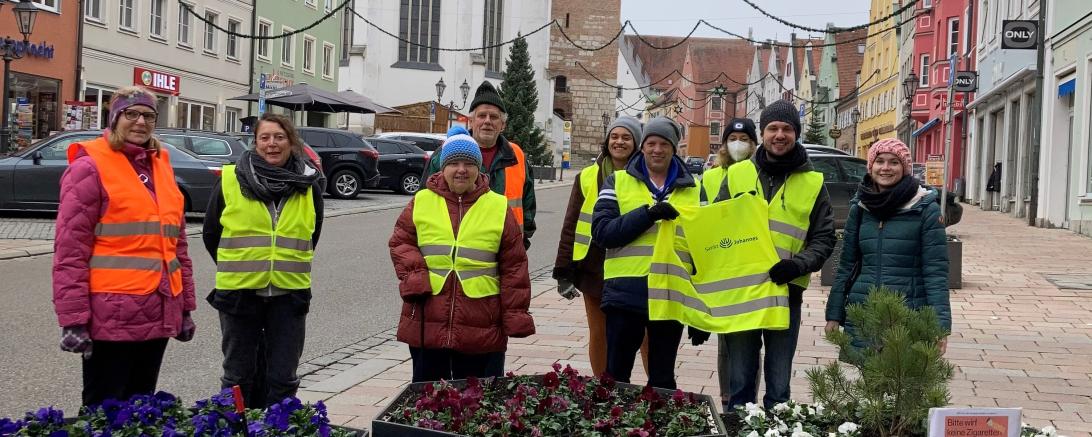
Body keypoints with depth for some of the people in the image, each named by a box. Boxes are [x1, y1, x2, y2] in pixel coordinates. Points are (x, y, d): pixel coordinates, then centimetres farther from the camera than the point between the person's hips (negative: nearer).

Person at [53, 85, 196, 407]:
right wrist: (73, 319, -15)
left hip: (157, 314, 7)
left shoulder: (161, 166, 15)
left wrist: (185, 306, 17)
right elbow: (70, 249, -11)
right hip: (111, 316, -7)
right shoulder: (90, 167, -6)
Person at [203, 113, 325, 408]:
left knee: (282, 379, 7)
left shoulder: (309, 185, 1)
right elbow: (211, 234, 8)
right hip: (239, 293, -1)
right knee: (239, 376, 10)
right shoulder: (231, 180, -4)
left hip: (289, 295, 1)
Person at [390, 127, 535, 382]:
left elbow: (513, 266, 4)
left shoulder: (499, 207, 4)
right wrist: (415, 277, -9)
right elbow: (401, 242, 10)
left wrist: (515, 317, 0)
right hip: (426, 323, 1)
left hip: (479, 329, -1)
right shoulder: (422, 202, 6)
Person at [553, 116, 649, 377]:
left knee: (646, 334, -3)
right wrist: (563, 272, 0)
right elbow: (571, 226, 5)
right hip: (595, 268, 2)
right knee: (598, 333, 11)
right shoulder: (587, 177, 5)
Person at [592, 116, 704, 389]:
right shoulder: (618, 182, 5)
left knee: (663, 381, 12)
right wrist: (648, 214, -19)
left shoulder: (692, 189, 11)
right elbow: (601, 231, -8)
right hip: (626, 294, -2)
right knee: (616, 374, 7)